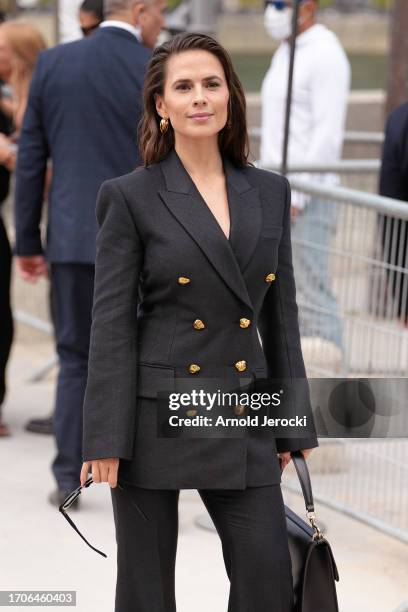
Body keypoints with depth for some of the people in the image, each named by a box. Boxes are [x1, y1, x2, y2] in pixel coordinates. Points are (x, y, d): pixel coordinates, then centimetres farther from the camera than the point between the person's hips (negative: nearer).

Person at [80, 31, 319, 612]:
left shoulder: (270, 192, 8)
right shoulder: (130, 197, -4)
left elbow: (281, 314, 12)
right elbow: (112, 324, -6)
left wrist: (294, 427, 10)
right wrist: (105, 442, -11)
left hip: (243, 419, 4)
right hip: (155, 413, -3)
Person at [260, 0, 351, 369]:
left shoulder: (325, 55, -12)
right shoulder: (286, 52, 18)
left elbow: (328, 133, -18)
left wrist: (297, 195, -20)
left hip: (309, 193, -9)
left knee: (314, 290, -9)